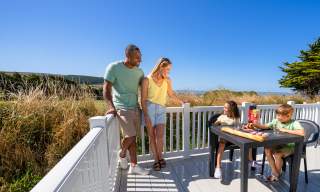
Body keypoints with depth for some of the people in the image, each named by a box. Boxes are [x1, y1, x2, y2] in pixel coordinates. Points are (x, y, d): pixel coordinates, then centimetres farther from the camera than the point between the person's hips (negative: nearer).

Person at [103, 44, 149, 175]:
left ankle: (133, 166, 22)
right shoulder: (114, 67, -8)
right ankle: (122, 154, 25)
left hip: (135, 108, 5)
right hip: (122, 108, -5)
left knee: (133, 137, 9)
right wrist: (112, 107, -22)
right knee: (130, 136, -8)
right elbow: (106, 89, -10)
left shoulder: (139, 71, 6)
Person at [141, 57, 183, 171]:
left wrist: (182, 102, 24)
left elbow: (171, 94, 22)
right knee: (152, 135, 4)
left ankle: (160, 157, 21)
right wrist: (145, 115, -10)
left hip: (161, 109, 2)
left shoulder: (167, 80, 6)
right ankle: (156, 159, 20)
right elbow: (143, 99, -5)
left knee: (159, 135, -5)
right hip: (149, 108, -2)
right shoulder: (147, 80, -5)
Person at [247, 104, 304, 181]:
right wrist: (254, 125, -18)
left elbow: (302, 133, -32)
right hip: (279, 144, 5)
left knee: (277, 154, -27)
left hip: (290, 146, -5)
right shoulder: (276, 121, 0)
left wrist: (286, 130, -28)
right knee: (267, 150, -17)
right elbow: (265, 126, -2)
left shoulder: (294, 123, -14)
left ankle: (278, 173, 5)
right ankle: (274, 172, 1)